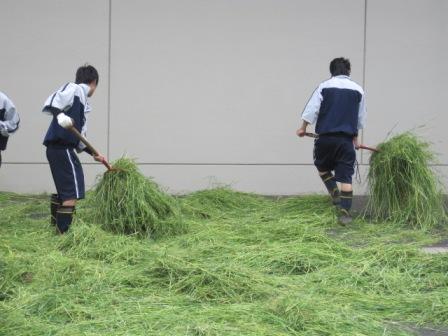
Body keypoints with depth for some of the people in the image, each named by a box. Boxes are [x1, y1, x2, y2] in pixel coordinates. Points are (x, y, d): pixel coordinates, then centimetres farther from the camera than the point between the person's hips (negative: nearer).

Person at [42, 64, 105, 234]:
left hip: (57, 148, 10)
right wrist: (60, 116, -38)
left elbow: (78, 136, 24)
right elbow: (50, 103, -20)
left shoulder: (81, 99, 22)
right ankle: (65, 232, -10)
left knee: (64, 189, 22)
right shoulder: (75, 89, -5)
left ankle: (57, 226, 33)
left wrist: (93, 153, 26)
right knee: (73, 191, -9)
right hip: (62, 147, -10)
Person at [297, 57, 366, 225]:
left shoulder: (324, 87, 0)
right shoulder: (357, 90, 7)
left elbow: (311, 109, -2)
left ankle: (335, 193, 9)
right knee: (346, 176, 2)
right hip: (346, 138, 1)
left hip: (326, 137, -1)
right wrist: (355, 136, 30)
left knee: (322, 166, 25)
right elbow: (361, 118, 16)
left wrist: (303, 128, 13)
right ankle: (345, 213, -4)